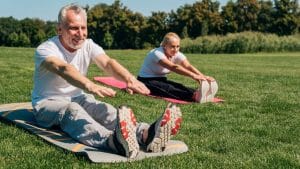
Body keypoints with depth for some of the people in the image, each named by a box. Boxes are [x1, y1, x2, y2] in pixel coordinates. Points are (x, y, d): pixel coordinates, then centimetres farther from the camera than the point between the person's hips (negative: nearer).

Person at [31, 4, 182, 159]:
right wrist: (90, 86, -60)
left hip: (78, 98, 5)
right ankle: (114, 142, -70)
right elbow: (64, 69, -39)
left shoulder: (88, 46, -2)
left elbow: (107, 62, -23)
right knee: (72, 110, -39)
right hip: (48, 102, -5)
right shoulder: (45, 49, -17)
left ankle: (146, 134, -57)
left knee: (106, 111, -27)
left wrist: (129, 79, -46)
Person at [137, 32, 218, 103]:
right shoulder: (157, 53, -26)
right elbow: (173, 67, -41)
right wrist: (193, 75, -54)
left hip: (161, 80, 7)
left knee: (180, 87, -25)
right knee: (168, 89, -36)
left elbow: (188, 66, -24)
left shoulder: (177, 55, -6)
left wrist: (203, 77, -43)